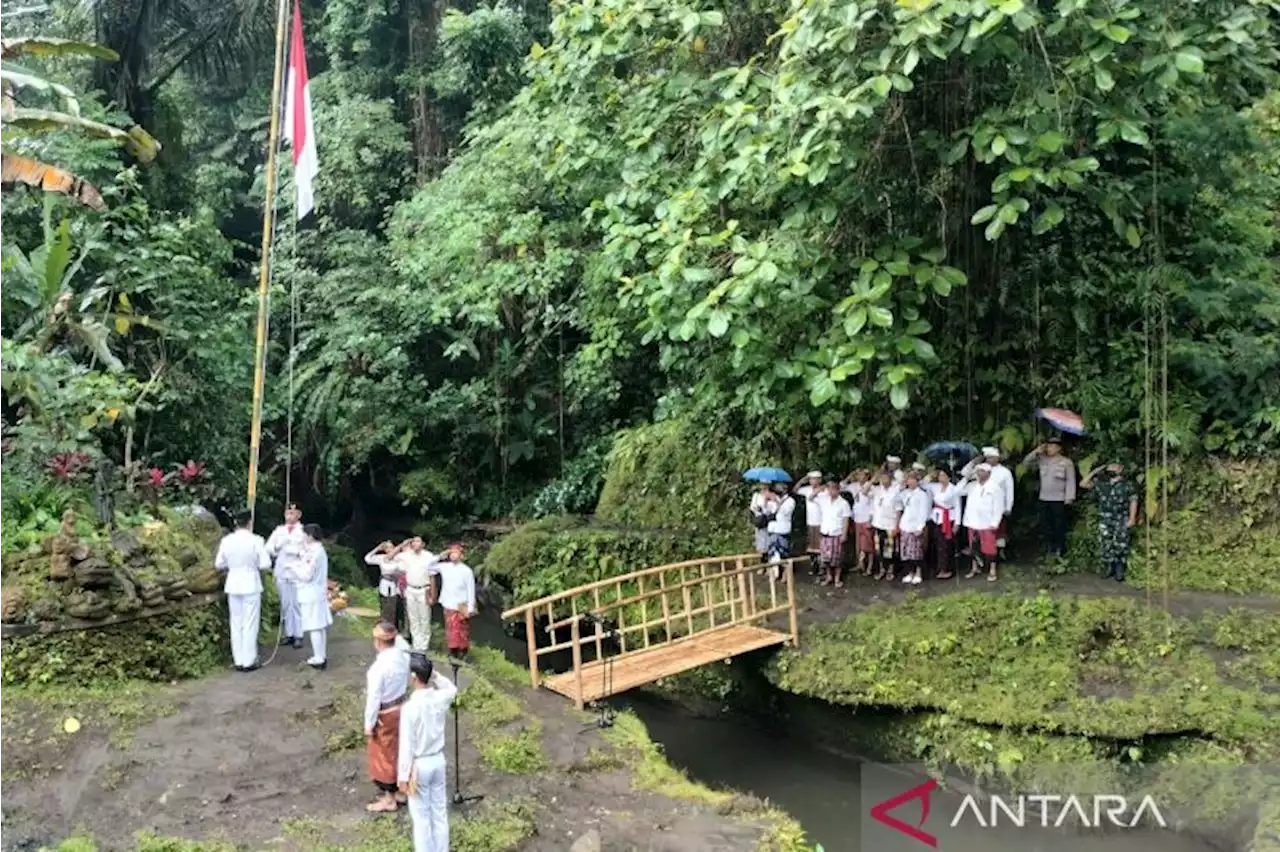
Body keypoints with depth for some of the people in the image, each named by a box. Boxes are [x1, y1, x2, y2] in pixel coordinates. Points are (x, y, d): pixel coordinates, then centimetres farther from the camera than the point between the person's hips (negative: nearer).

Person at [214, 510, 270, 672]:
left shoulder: (226, 540, -2)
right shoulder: (255, 540, -13)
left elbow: (219, 564, 5)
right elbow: (265, 564, -12)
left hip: (233, 585, 4)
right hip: (251, 585, -4)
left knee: (236, 623, 12)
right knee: (250, 624, 3)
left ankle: (238, 661, 16)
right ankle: (248, 661, 6)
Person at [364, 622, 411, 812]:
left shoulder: (378, 667, -29)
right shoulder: (403, 655, -10)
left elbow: (374, 698, -23)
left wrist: (369, 724, -12)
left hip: (385, 714, -7)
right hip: (401, 707, 7)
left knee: (383, 754, 10)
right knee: (399, 750, 20)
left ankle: (388, 798, 22)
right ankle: (400, 790, 34)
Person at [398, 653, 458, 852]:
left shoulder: (410, 707, -25)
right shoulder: (441, 698, -11)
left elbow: (407, 746, -19)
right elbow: (452, 688, 17)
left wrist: (403, 776, -9)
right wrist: (434, 675, 2)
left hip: (419, 765, -5)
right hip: (438, 760, 5)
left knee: (421, 816, 10)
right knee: (439, 811, 18)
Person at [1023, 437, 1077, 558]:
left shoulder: (1066, 462, -6)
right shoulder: (1042, 460, 7)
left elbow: (1071, 482, -8)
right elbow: (1026, 462, 12)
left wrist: (1069, 499, -14)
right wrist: (1037, 452, -1)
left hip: (1060, 500, -5)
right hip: (1044, 499, 5)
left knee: (1059, 527, -2)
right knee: (1046, 526, 11)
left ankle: (1059, 550, 5)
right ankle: (1049, 549, 22)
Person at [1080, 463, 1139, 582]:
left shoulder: (1127, 485, 3)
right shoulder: (1101, 483, 12)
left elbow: (1133, 501, -2)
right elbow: (1083, 484, 11)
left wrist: (1132, 518, -11)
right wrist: (1094, 472, 5)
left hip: (1122, 520, -3)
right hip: (1105, 520, 3)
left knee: (1120, 546, -6)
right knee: (1105, 545, 0)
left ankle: (1120, 571, 3)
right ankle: (1109, 568, 14)